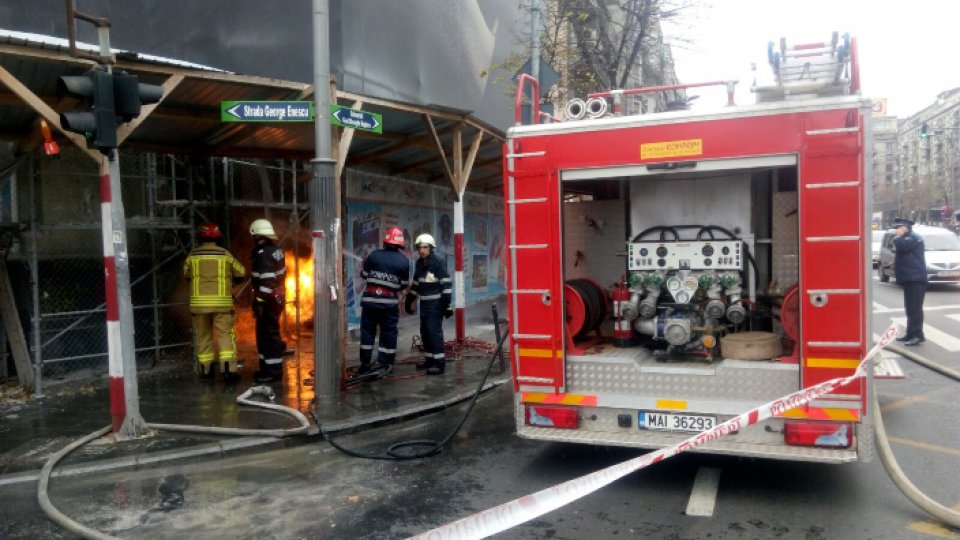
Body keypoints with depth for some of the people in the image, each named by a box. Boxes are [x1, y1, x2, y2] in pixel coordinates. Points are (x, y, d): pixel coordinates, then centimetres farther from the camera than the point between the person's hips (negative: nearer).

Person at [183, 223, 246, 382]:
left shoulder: (193, 255, 3)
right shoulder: (224, 254, -1)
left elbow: (186, 274, 16)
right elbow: (241, 273, 6)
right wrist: (231, 283, 25)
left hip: (199, 302, 2)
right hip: (221, 301, -2)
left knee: (203, 336, 14)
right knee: (225, 335, 0)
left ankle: (206, 370, 20)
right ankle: (229, 370, -9)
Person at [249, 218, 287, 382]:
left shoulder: (263, 255, -19)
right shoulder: (276, 251, 11)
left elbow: (266, 281, -25)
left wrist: (259, 302, -21)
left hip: (268, 301, -10)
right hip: (276, 299, 10)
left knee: (268, 335, -4)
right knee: (268, 334, 17)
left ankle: (272, 371, 1)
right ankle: (268, 368, 26)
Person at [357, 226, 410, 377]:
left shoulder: (373, 255, -1)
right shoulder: (403, 261, -3)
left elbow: (363, 275, 7)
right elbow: (404, 284, 1)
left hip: (370, 299, 2)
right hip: (389, 301, -1)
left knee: (367, 331, 11)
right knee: (388, 333, 8)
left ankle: (365, 363, 15)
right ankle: (385, 363, 9)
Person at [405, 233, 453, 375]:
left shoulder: (438, 262, -12)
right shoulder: (419, 263, 11)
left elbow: (446, 284, -15)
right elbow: (416, 284, 21)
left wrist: (447, 304, -18)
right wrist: (409, 300, 21)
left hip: (436, 303, -8)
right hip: (424, 303, 8)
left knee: (434, 331, -10)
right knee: (424, 331, 11)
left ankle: (439, 362, -7)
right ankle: (429, 359, 21)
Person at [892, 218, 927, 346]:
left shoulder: (914, 237, -10)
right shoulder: (905, 239, 21)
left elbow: (902, 247, -27)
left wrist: (898, 237, -9)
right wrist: (895, 263, 12)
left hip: (915, 279, -10)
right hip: (909, 278, 10)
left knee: (915, 308, -12)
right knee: (910, 308, 13)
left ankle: (918, 335, -12)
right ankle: (911, 334, 18)